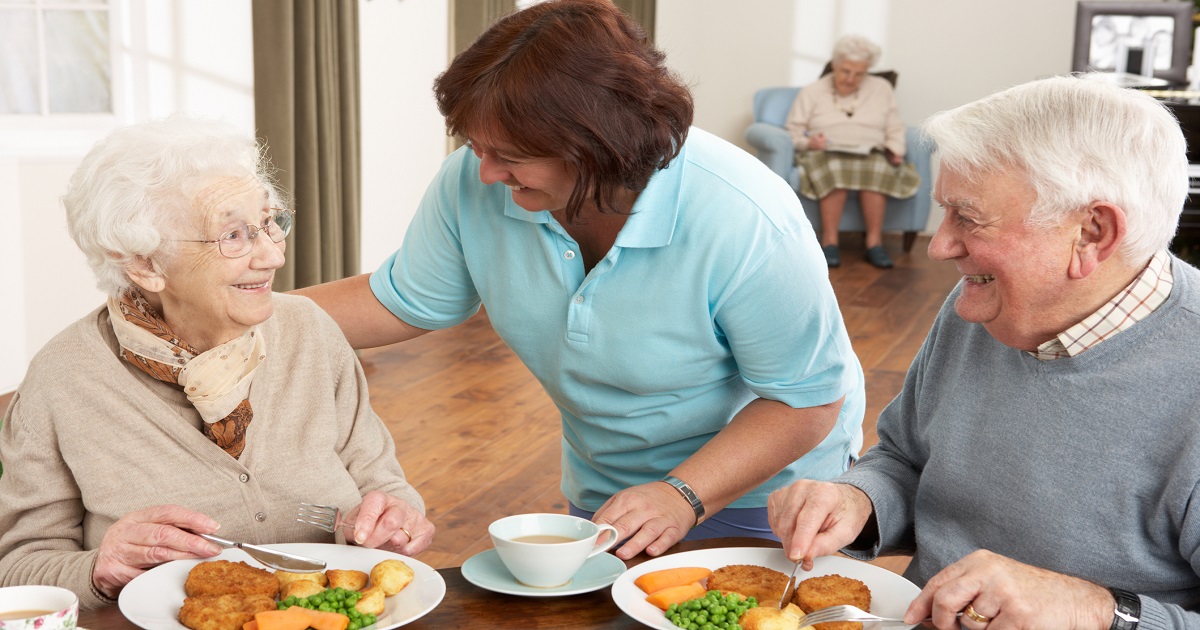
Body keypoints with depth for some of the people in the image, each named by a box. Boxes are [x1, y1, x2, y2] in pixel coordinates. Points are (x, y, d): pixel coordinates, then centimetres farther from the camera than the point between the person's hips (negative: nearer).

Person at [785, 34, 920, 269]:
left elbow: (894, 130, 14)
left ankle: (874, 242, -31)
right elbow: (793, 131, 5)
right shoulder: (812, 92, 10)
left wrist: (895, 151, -5)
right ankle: (829, 241, -33)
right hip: (825, 154, -2)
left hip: (870, 155, 2)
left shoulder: (881, 88, 17)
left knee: (876, 170, -35)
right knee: (835, 170, -38)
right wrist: (808, 142, -16)